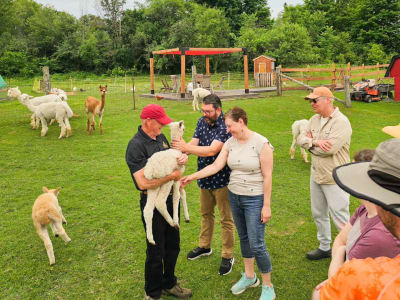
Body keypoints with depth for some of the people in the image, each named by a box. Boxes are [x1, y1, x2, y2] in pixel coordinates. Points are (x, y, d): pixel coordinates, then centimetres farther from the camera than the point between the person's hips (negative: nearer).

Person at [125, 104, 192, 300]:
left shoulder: (161, 137, 5)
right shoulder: (136, 146, -21)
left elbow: (172, 158, 19)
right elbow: (143, 183, -28)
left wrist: (183, 157, -5)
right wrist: (171, 176, -20)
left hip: (170, 198, 8)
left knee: (172, 246, 21)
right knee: (156, 251, 7)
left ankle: (169, 284, 43)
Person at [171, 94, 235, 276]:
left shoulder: (226, 127, -22)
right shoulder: (202, 122, 2)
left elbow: (211, 150, -29)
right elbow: (194, 143, -7)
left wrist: (186, 147, -30)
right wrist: (183, 152, -28)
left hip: (222, 180, -7)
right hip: (205, 179, 8)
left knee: (226, 219, 6)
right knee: (206, 213, 23)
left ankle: (227, 256, 21)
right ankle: (204, 246, 43)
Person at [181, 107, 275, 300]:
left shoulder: (261, 143, -16)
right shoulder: (230, 143, 1)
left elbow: (267, 176, -15)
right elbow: (216, 166, -1)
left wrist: (267, 206, -14)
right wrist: (192, 177, -8)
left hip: (254, 199, -6)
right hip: (234, 197, 6)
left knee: (256, 245, -3)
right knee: (243, 238, 18)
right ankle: (249, 277, 38)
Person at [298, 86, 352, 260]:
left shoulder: (341, 122, -18)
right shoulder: (314, 119, 7)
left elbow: (330, 148, -28)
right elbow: (301, 138, 1)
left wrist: (310, 143, -11)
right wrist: (316, 142, -20)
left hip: (335, 179, -8)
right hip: (316, 176, 8)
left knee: (340, 219, 0)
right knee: (319, 214, 20)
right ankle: (324, 247, 38)